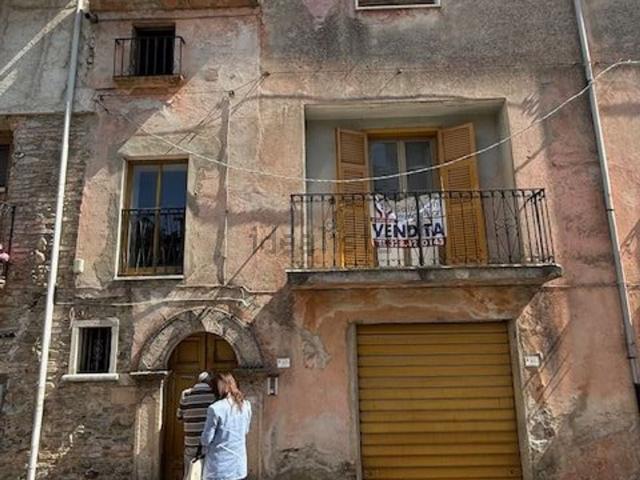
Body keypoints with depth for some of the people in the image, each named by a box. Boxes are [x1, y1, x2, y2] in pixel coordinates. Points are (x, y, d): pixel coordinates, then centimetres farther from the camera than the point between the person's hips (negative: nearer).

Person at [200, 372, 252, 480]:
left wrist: (203, 443, 11)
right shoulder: (246, 406, -1)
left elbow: (207, 439, -10)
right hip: (239, 464, 5)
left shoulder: (215, 408, -19)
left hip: (220, 465, -5)